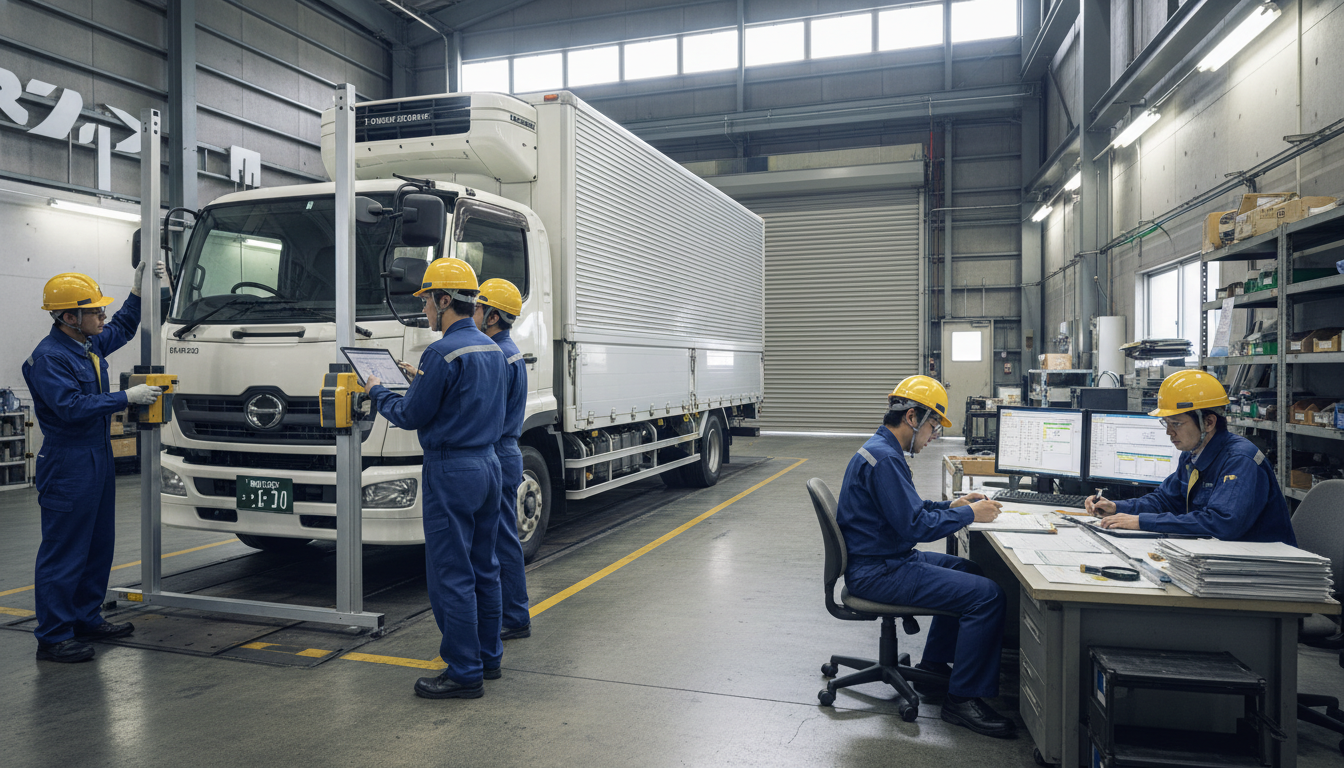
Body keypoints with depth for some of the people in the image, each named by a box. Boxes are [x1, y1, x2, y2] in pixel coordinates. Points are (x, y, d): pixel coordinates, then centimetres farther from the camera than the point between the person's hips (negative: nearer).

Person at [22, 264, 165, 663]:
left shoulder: (90, 343, 11)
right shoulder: (48, 357, -17)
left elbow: (123, 328, 31)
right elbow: (72, 406, -25)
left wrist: (139, 288, 23)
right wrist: (127, 397, -21)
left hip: (98, 458, 10)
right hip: (67, 465, -10)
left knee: (99, 545, 17)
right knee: (64, 551, -4)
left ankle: (88, 618, 30)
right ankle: (53, 637, 3)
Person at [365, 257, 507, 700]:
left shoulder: (443, 353, -17)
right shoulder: (492, 349, 10)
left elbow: (410, 416, -11)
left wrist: (377, 393, 7)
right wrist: (422, 382, 24)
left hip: (451, 472, -9)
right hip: (488, 464, 9)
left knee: (451, 576, -1)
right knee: (483, 569, 16)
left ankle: (465, 673, 5)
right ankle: (488, 657, 27)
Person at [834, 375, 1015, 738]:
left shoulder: (882, 451, 13)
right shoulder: (884, 458, -22)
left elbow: (908, 508, 22)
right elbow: (915, 526, -23)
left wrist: (953, 505, 10)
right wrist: (969, 514, -12)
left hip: (885, 559, 11)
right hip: (878, 572, -11)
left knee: (967, 570, 25)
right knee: (987, 595, -16)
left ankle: (933, 667, 28)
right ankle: (962, 699, -4)